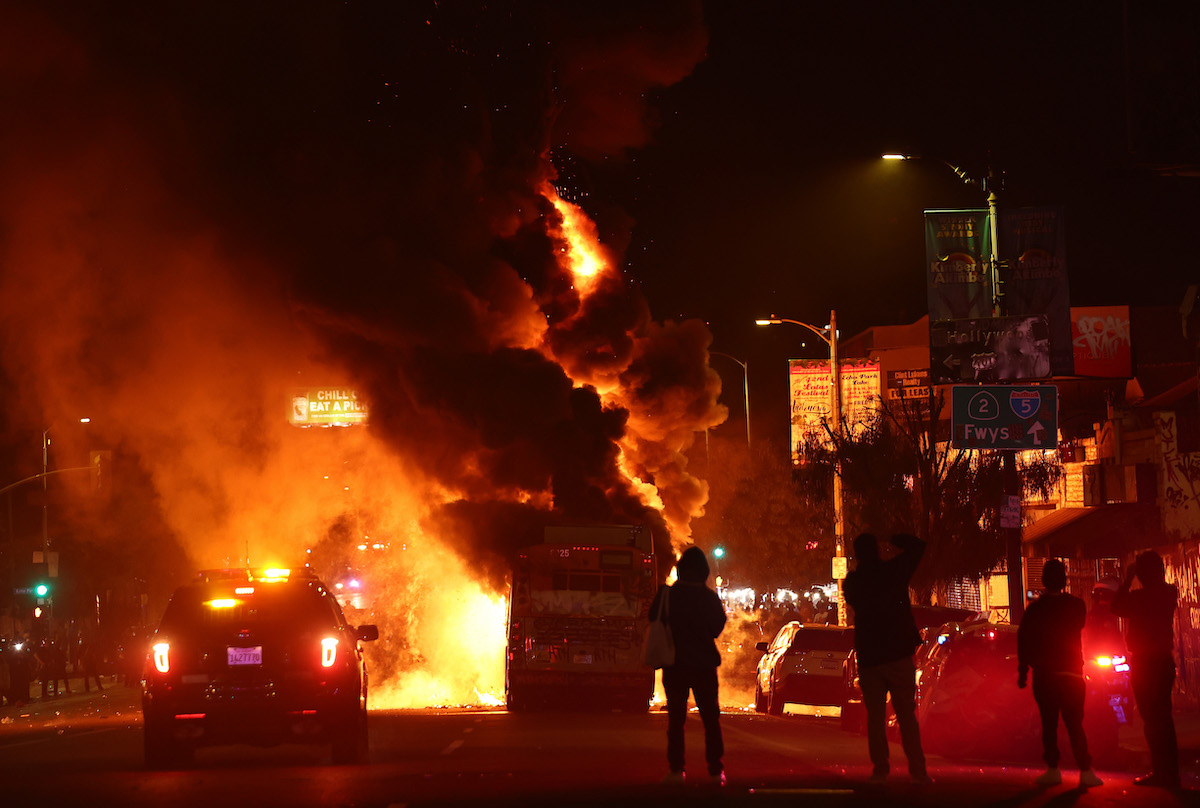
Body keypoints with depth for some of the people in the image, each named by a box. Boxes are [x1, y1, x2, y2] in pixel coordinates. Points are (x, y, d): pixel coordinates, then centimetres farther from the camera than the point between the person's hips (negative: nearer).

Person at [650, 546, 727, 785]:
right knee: (711, 718, 7)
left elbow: (654, 620, 4)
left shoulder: (666, 595, -7)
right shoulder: (709, 597, -9)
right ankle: (716, 770, 4)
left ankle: (676, 770, 2)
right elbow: (718, 627, 2)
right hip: (704, 664, 0)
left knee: (676, 718, 7)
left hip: (674, 664, 1)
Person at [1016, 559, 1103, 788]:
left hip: (1043, 675, 0)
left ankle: (1053, 769, 4)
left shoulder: (1034, 609, -1)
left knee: (1049, 724, 7)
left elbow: (1023, 641, -1)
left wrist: (1023, 671, 6)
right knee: (1074, 724, -2)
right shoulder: (1075, 605, -3)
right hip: (1071, 674, 0)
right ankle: (1085, 771, -10)